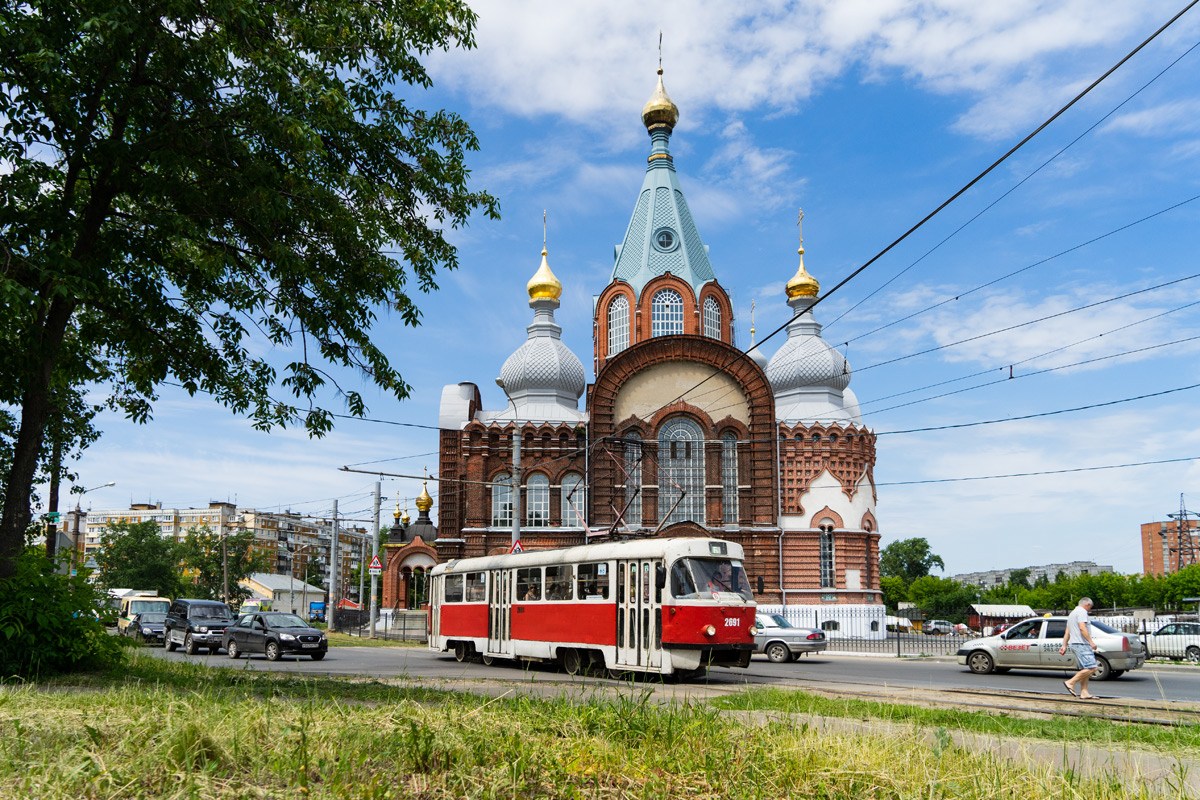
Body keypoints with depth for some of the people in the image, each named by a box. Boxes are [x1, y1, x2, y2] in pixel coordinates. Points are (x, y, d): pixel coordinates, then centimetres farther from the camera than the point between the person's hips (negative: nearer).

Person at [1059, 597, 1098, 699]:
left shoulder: (1072, 613, 25)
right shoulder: (1082, 611, -6)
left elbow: (1067, 632, 23)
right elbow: (1082, 628, -19)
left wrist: (1064, 646, 21)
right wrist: (1091, 642, -21)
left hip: (1074, 644, 10)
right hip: (1081, 644, -10)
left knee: (1085, 669, 9)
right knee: (1091, 668, -14)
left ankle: (1084, 692, 4)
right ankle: (1070, 682, -14)